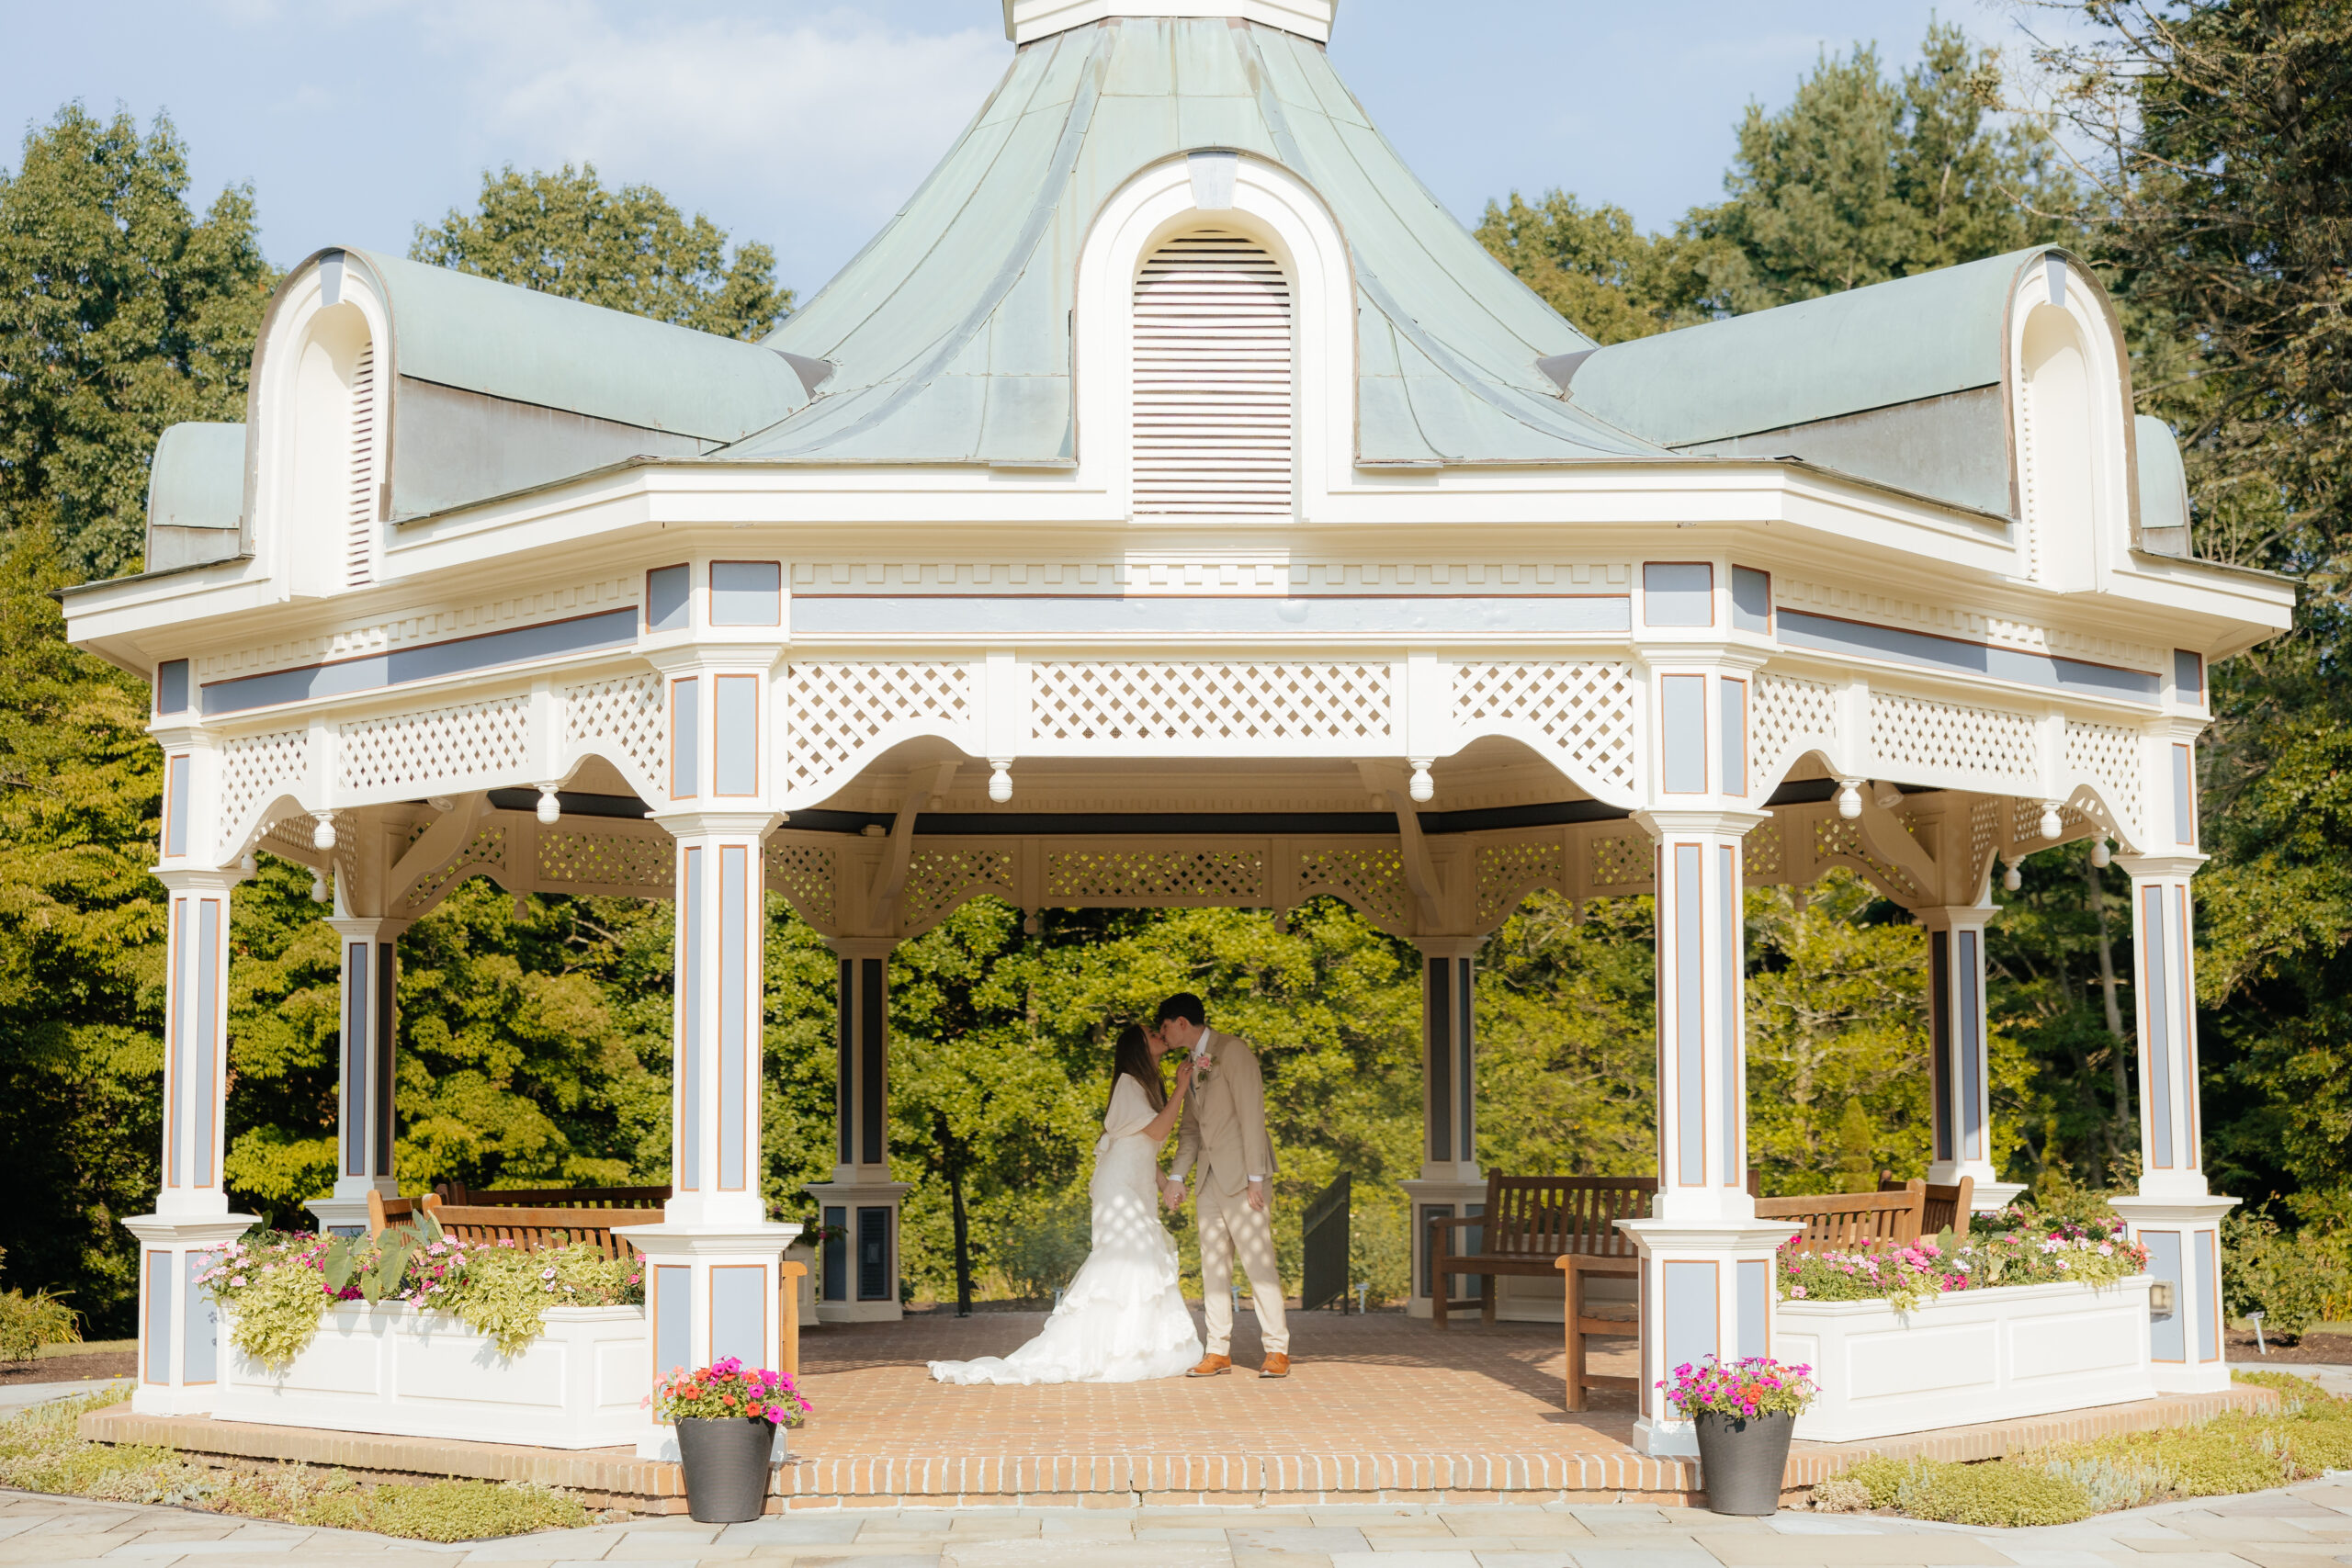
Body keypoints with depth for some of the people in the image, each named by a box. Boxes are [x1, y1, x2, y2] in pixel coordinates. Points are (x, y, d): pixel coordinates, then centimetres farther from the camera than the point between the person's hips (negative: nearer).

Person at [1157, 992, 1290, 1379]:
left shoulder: (1232, 1051, -8)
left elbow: (1252, 1114, -13)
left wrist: (1255, 1177, -17)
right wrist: (1176, 1177, 11)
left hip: (1241, 1173, -8)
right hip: (1211, 1175, 8)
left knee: (1258, 1260, -8)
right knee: (1213, 1264, 6)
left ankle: (1277, 1351, -3)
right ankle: (1218, 1352, 9)